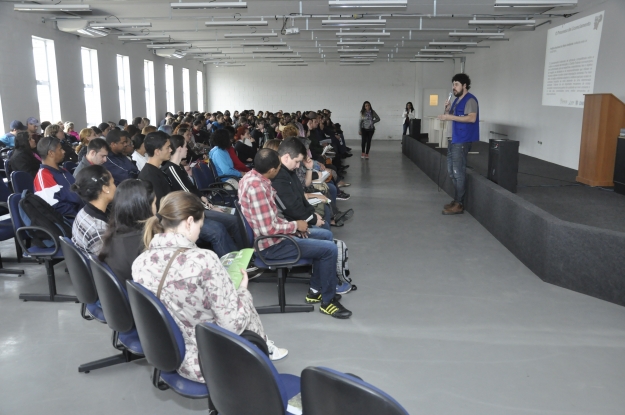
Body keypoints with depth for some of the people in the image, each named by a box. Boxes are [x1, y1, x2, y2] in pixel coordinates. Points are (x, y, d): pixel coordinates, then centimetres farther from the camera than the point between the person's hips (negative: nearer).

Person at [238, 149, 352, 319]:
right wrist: (295, 225, -13)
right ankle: (327, 301, 5)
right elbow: (269, 229, -28)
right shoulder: (257, 187, -28)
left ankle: (315, 290, 25)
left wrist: (290, 225, 2)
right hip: (271, 245, -10)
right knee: (330, 249, -12)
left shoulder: (251, 177, 4)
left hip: (269, 237, 10)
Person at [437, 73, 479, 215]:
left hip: (462, 141, -10)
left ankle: (459, 204, -4)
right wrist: (447, 109, 2)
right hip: (454, 140, 10)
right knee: (452, 171, 13)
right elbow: (451, 116, 22)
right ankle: (456, 200, 22)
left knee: (458, 172, -9)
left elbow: (472, 118, -22)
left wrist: (451, 117, -24)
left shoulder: (470, 99, -10)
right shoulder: (457, 100, 18)